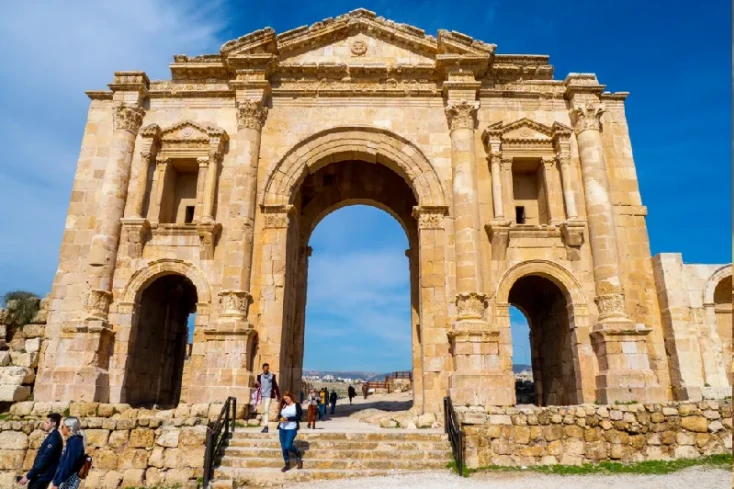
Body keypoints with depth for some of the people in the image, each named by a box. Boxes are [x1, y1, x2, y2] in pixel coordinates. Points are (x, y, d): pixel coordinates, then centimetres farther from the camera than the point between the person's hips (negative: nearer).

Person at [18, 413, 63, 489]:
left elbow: (44, 460, -23)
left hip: (43, 476, -10)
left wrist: (28, 476, -18)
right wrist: (30, 475, 20)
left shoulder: (53, 438, -19)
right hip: (39, 474, 10)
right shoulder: (51, 436, 13)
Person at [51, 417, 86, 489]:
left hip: (69, 480, -9)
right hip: (66, 479, 9)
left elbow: (69, 464, -20)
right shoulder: (72, 440, 12)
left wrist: (56, 482, -16)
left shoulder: (74, 441, -16)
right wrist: (56, 480, 19)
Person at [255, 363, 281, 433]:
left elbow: (275, 386, 2)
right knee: (263, 411, 11)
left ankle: (266, 426, -19)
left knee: (266, 410, -17)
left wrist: (278, 395, 4)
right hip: (262, 395, 4)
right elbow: (258, 385, 9)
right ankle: (265, 426, 21)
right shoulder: (260, 376, 5)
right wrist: (256, 383, -14)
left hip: (268, 395, -4)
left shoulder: (272, 375, -3)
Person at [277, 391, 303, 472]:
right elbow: (280, 415, 14)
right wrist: (281, 419, -9)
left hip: (292, 429, -5)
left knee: (288, 446, -14)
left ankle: (298, 455, 15)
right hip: (282, 429, 5)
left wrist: (287, 419, -20)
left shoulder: (296, 405, -5)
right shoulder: (283, 406, 8)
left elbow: (298, 417, -12)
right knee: (283, 447, 7)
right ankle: (287, 464, 23)